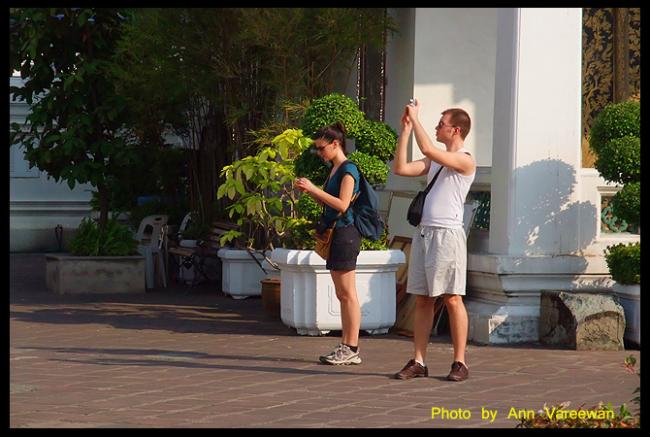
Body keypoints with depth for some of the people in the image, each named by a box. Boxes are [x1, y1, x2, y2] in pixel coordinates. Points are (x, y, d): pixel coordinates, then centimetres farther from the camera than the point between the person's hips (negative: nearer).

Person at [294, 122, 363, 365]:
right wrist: (309, 191, 7)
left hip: (345, 233, -10)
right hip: (334, 233, 10)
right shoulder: (333, 170, 17)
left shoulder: (348, 169, -11)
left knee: (348, 294, -8)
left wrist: (314, 189, -17)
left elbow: (342, 205, -20)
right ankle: (345, 346, 13)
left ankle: (352, 349, -6)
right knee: (341, 295, 10)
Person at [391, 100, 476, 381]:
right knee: (422, 300, 7)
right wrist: (405, 129, 9)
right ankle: (418, 362, 9)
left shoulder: (465, 161, -7)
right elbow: (400, 168, 11)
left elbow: (427, 149, -20)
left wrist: (415, 118, -10)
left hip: (447, 234, -8)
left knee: (452, 299, -5)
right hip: (424, 232, 8)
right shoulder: (434, 162, 18)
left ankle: (459, 363, 0)